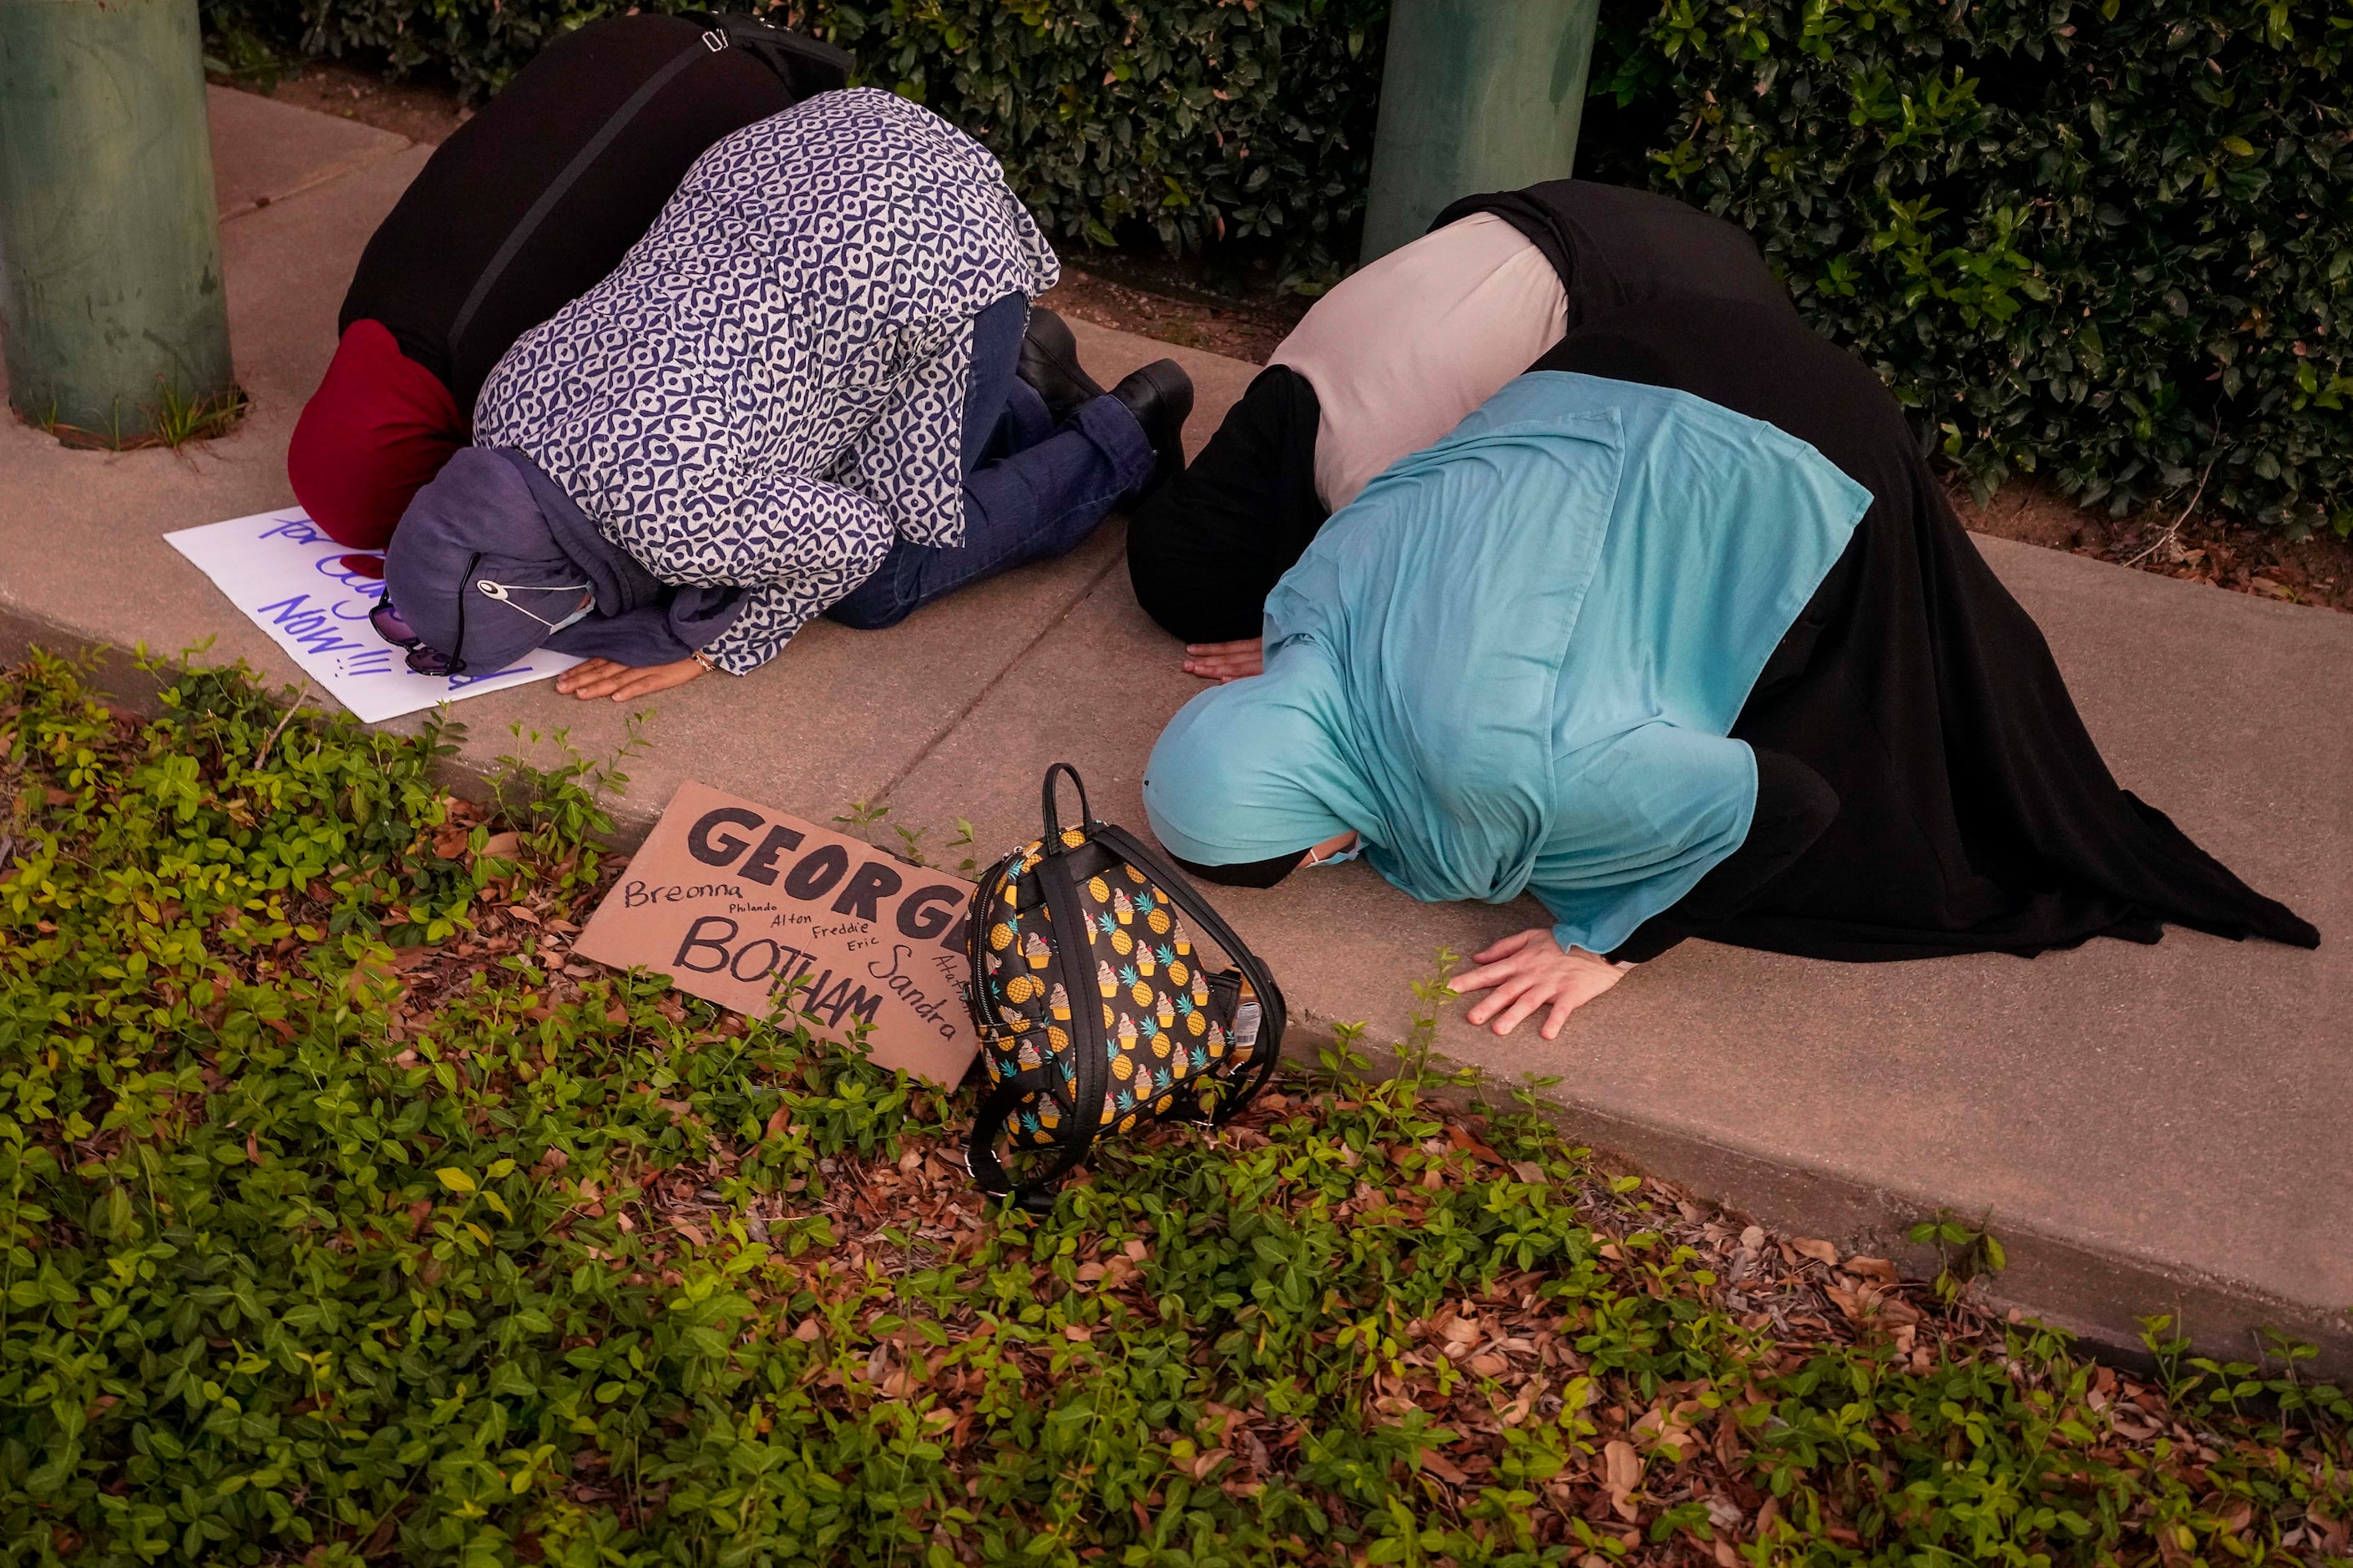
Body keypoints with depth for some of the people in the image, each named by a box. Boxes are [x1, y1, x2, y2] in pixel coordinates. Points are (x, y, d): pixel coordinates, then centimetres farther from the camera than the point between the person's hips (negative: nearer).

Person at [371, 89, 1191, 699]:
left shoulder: (675, 520, -29)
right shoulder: (502, 405, -6)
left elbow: (851, 542, -14)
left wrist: (711, 646, -5)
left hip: (945, 249, -7)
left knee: (879, 586, 4)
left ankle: (1125, 438, 17)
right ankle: (1029, 411, 29)